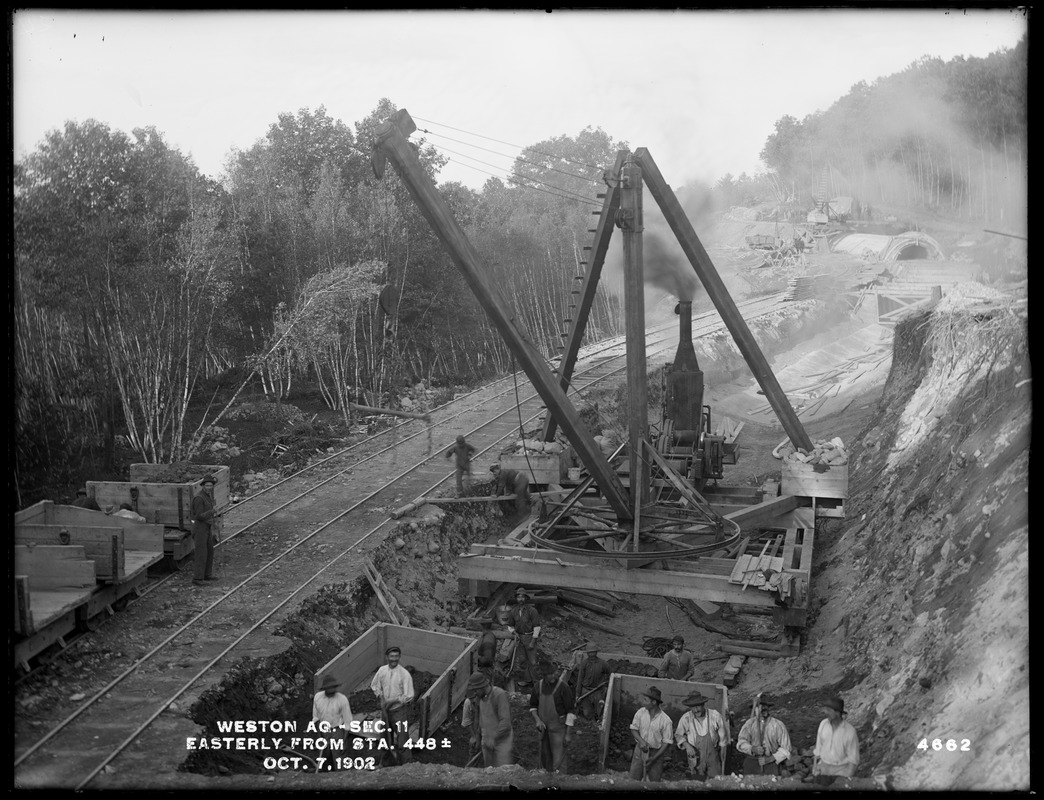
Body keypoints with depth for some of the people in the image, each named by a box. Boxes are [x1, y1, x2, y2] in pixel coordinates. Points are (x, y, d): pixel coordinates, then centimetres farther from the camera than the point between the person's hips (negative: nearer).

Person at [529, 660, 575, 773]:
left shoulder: (563, 687, -14)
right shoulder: (539, 686, 0)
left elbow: (570, 711, -12)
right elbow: (532, 706, 13)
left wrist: (568, 734, -14)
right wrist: (537, 720, -6)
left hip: (558, 728, -5)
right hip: (544, 728, 5)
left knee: (558, 761, -8)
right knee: (545, 760, 13)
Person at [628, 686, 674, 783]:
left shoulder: (665, 720, -18)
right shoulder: (640, 712, -9)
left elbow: (667, 742, -12)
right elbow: (634, 729, 3)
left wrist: (654, 758, -15)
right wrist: (641, 741, -17)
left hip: (656, 753, -3)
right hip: (640, 750, 3)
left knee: (655, 782, 7)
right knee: (634, 779, 7)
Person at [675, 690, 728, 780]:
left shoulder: (715, 716, -11)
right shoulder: (685, 718, -11)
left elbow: (723, 741, 0)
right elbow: (678, 735, 5)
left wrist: (722, 759, 4)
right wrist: (687, 745, -14)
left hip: (713, 755, 0)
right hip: (696, 757, 1)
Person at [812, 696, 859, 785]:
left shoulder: (850, 731, -16)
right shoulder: (823, 724, -3)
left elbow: (853, 758, -10)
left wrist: (848, 778, -12)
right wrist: (815, 766, 6)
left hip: (842, 769, -3)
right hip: (824, 767, 3)